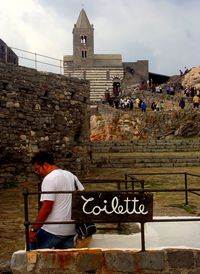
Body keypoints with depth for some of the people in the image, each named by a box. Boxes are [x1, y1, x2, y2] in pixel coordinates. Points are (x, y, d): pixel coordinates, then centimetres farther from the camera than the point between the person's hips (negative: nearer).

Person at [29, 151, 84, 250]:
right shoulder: (70, 175, 12)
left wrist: (33, 229, -16)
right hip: (71, 229, 8)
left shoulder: (49, 179, -14)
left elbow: (46, 207, -20)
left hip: (53, 230, -8)